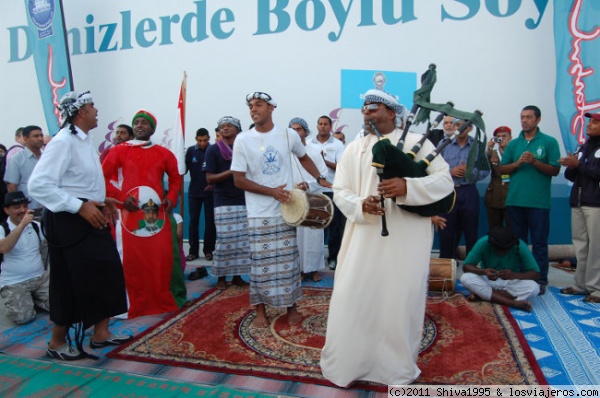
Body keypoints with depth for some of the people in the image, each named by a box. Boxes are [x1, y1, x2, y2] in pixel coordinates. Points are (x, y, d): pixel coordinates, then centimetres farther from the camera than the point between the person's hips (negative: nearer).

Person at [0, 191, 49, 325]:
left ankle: (32, 299, 14)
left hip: (41, 278, 4)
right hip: (13, 283, -3)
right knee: (22, 317, -19)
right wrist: (22, 224, -32)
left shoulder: (36, 226, 8)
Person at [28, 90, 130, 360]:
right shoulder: (63, 142, -18)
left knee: (107, 271, 11)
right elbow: (38, 185, -24)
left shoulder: (86, 140, 9)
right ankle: (57, 342, 23)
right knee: (71, 282, 2)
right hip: (68, 220, -9)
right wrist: (80, 206, -26)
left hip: (91, 216, 9)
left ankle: (100, 333, 25)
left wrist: (101, 199, 9)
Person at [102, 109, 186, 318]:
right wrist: (121, 197, -11)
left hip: (157, 213, 2)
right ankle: (133, 304, 15)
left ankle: (165, 300, 17)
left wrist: (171, 197, 2)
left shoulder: (164, 153, 9)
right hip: (130, 213, -1)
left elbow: (175, 178, 18)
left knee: (163, 257, 2)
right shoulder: (119, 151, 4)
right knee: (131, 259, 2)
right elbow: (103, 177, 1)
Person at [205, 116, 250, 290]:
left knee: (243, 241, 4)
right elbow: (210, 178, -5)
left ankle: (237, 276, 16)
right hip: (223, 202, -3)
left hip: (244, 201, 4)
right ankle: (221, 277, 12)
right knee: (224, 241, -2)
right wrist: (230, 172, -18)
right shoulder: (213, 150, 1)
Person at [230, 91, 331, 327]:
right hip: (259, 214, -1)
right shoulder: (243, 140, -5)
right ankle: (260, 309, 22)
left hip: (286, 210, 1)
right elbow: (239, 180, -7)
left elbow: (304, 158, 19)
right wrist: (272, 191, -16)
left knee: (288, 260, 8)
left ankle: (291, 306, 25)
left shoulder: (289, 136, 0)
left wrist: (319, 179, 4)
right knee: (260, 262, 5)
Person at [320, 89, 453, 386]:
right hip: (365, 238, 2)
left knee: (401, 301, 5)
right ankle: (346, 363, 23)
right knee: (351, 298, 2)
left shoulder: (416, 142, 4)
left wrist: (407, 187, -21)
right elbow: (340, 191, 6)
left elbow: (445, 180, -4)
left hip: (406, 240, -2)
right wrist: (361, 204, -16)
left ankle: (399, 368, 27)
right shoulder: (354, 149, 12)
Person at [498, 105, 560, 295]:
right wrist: (517, 163, -8)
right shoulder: (514, 144, 12)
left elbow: (555, 170, -2)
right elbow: (501, 169, 10)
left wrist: (534, 161, -15)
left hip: (539, 202, -3)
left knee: (539, 242, 1)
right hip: (515, 200, 4)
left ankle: (540, 280, 9)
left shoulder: (549, 142, 2)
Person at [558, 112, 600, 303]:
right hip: (578, 202, 6)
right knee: (580, 244, 8)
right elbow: (571, 176, 17)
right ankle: (581, 284, 14)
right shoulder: (583, 147, 20)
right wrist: (570, 166, -3)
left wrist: (579, 165, -15)